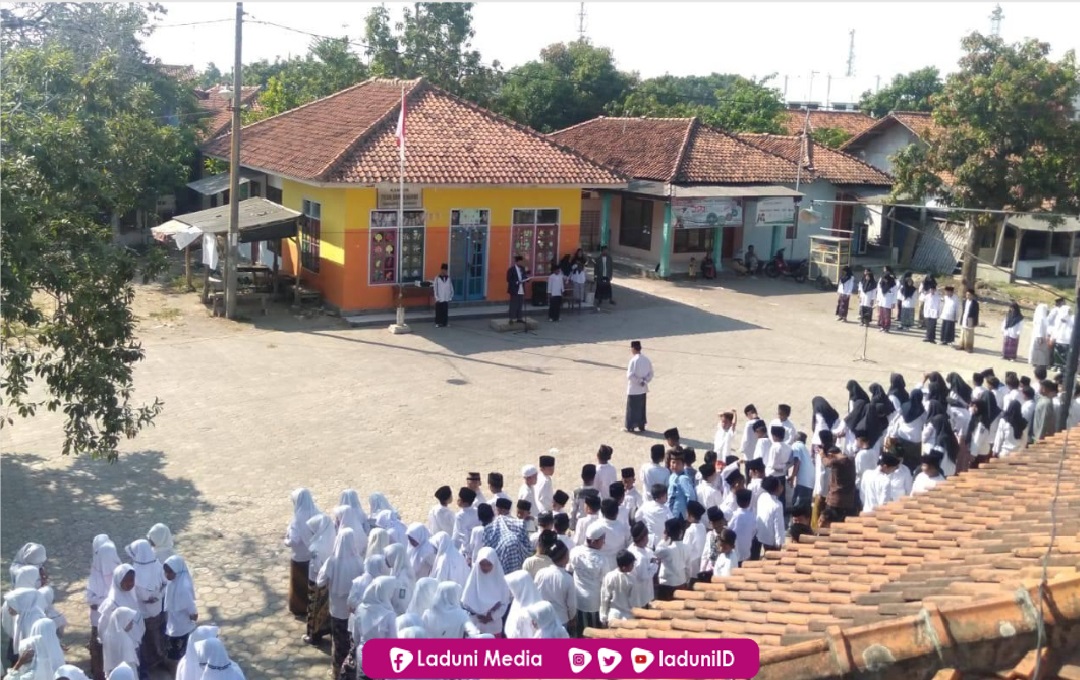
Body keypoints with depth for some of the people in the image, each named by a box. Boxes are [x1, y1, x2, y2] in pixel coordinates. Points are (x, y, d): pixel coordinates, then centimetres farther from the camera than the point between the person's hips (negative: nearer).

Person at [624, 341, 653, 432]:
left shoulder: (633, 360, -19)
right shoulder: (646, 359, 2)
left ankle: (630, 427, 13)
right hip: (643, 389, 6)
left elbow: (630, 375, -22)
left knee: (632, 408, 6)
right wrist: (644, 381, -2)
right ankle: (641, 426, 22)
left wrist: (639, 381, -10)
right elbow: (651, 373, 6)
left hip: (633, 389, -6)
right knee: (642, 408, 16)